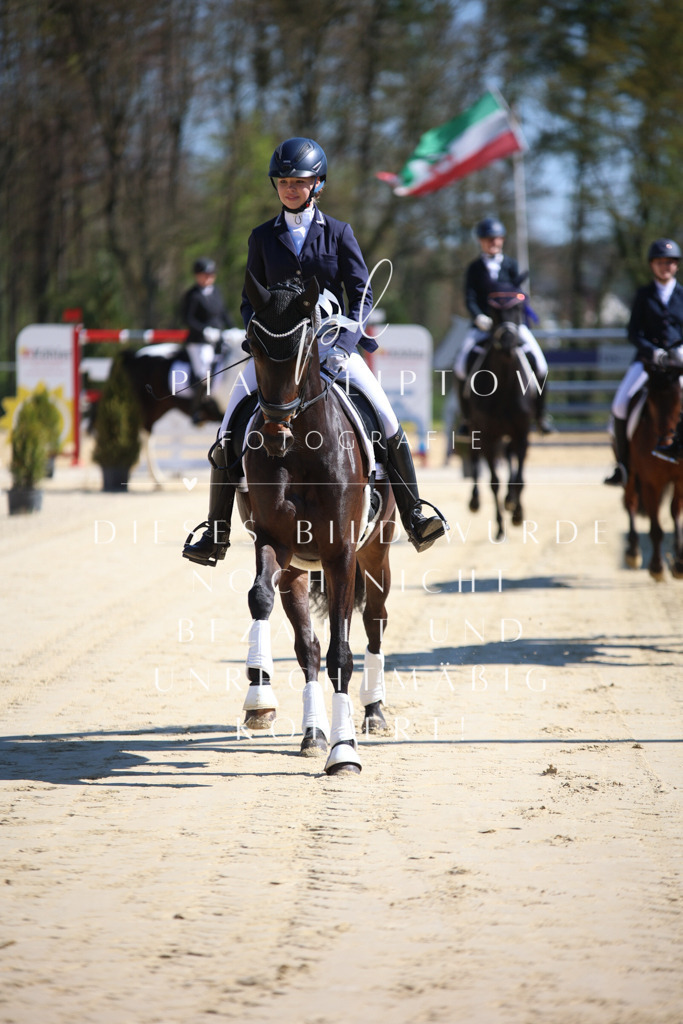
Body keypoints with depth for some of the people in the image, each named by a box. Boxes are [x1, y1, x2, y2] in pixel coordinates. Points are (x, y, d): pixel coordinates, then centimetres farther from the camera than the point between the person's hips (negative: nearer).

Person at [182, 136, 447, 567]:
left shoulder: (338, 233, 4)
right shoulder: (263, 237, 8)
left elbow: (362, 293, 0)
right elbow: (251, 301, 10)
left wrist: (345, 342, -15)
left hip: (331, 341, -1)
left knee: (387, 419, -17)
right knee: (229, 431, -12)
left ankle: (413, 516, -7)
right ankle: (216, 533, -2)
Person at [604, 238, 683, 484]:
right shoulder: (644, 295, 6)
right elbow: (634, 332, 1)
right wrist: (654, 352, -15)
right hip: (647, 359, -1)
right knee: (620, 405, -18)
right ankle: (623, 465, -7)